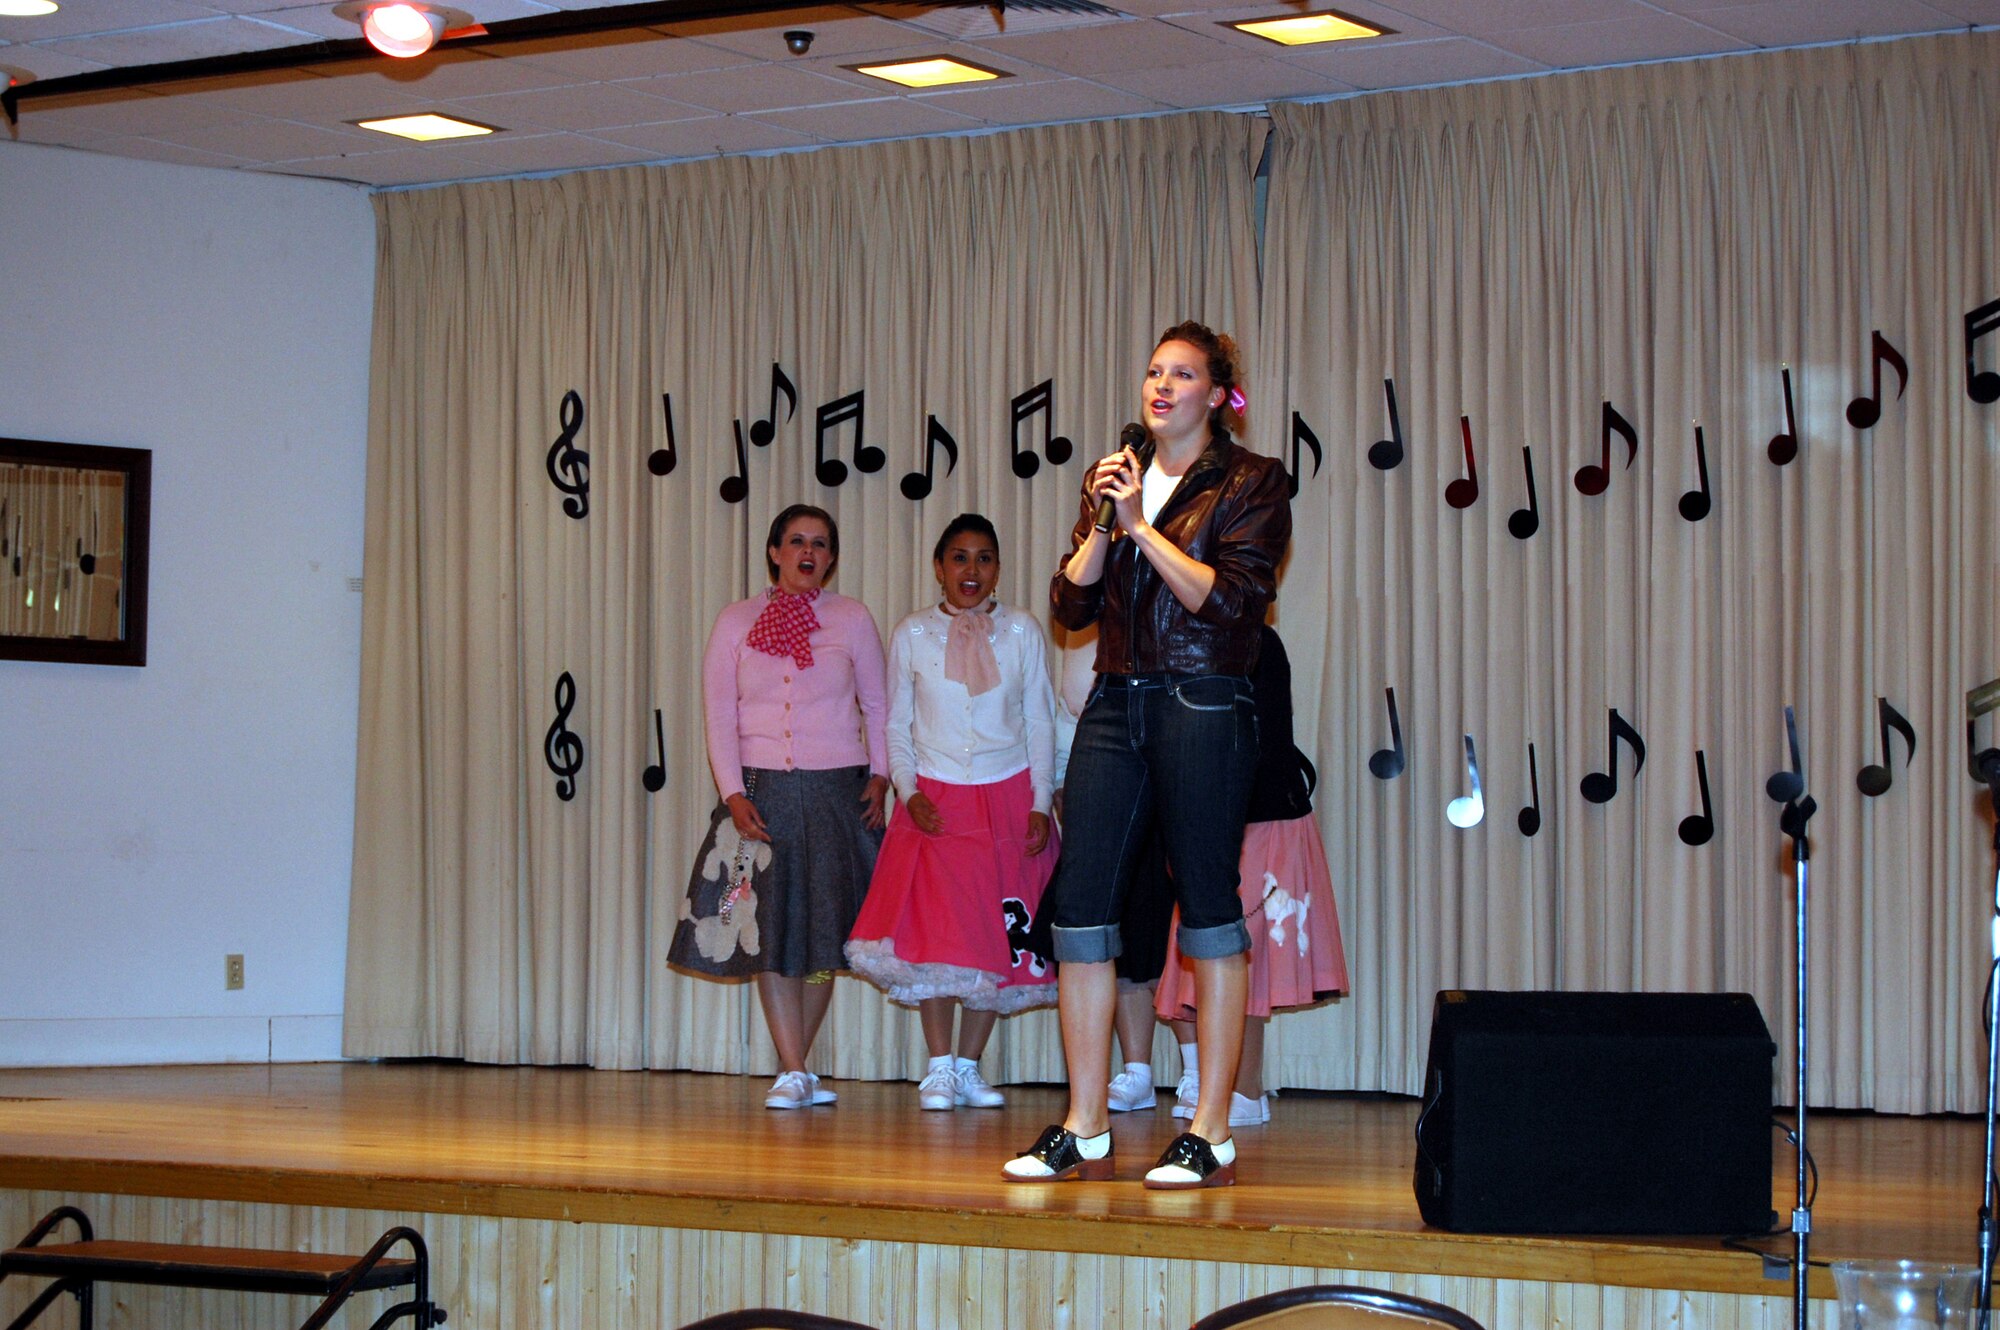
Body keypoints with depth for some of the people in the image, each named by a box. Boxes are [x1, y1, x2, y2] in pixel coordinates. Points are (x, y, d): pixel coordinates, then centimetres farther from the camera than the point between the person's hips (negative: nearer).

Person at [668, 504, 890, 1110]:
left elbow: (877, 706, 11)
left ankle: (795, 1066, 12)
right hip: (761, 792, 0)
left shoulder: (852, 619, 6)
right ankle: (793, 1075, -3)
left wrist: (879, 777, -1)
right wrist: (733, 796, -6)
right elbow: (720, 719, 4)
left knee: (823, 927, 1)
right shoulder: (736, 622, 6)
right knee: (769, 928, -6)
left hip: (837, 790, 0)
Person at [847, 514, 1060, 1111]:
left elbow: (1040, 724, 7)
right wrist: (908, 792, -7)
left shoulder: (1023, 632, 5)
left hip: (1008, 800, 1)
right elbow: (897, 728, 8)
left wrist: (1040, 805, -2)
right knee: (935, 933, -10)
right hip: (935, 802, -1)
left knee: (1000, 939, 0)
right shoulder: (911, 635, 4)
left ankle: (969, 1066, 10)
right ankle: (939, 1068, 0)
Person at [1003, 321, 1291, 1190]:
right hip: (1116, 704, 6)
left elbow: (1229, 598, -12)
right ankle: (1085, 1134, 6)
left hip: (1203, 709, -5)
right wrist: (1100, 525, -4)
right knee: (1080, 904, 0)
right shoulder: (1118, 478, 16)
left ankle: (1211, 1137, 1)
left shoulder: (1249, 483, 1)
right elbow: (1071, 605, 11)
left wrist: (1142, 525, -11)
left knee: (1209, 910, -3)